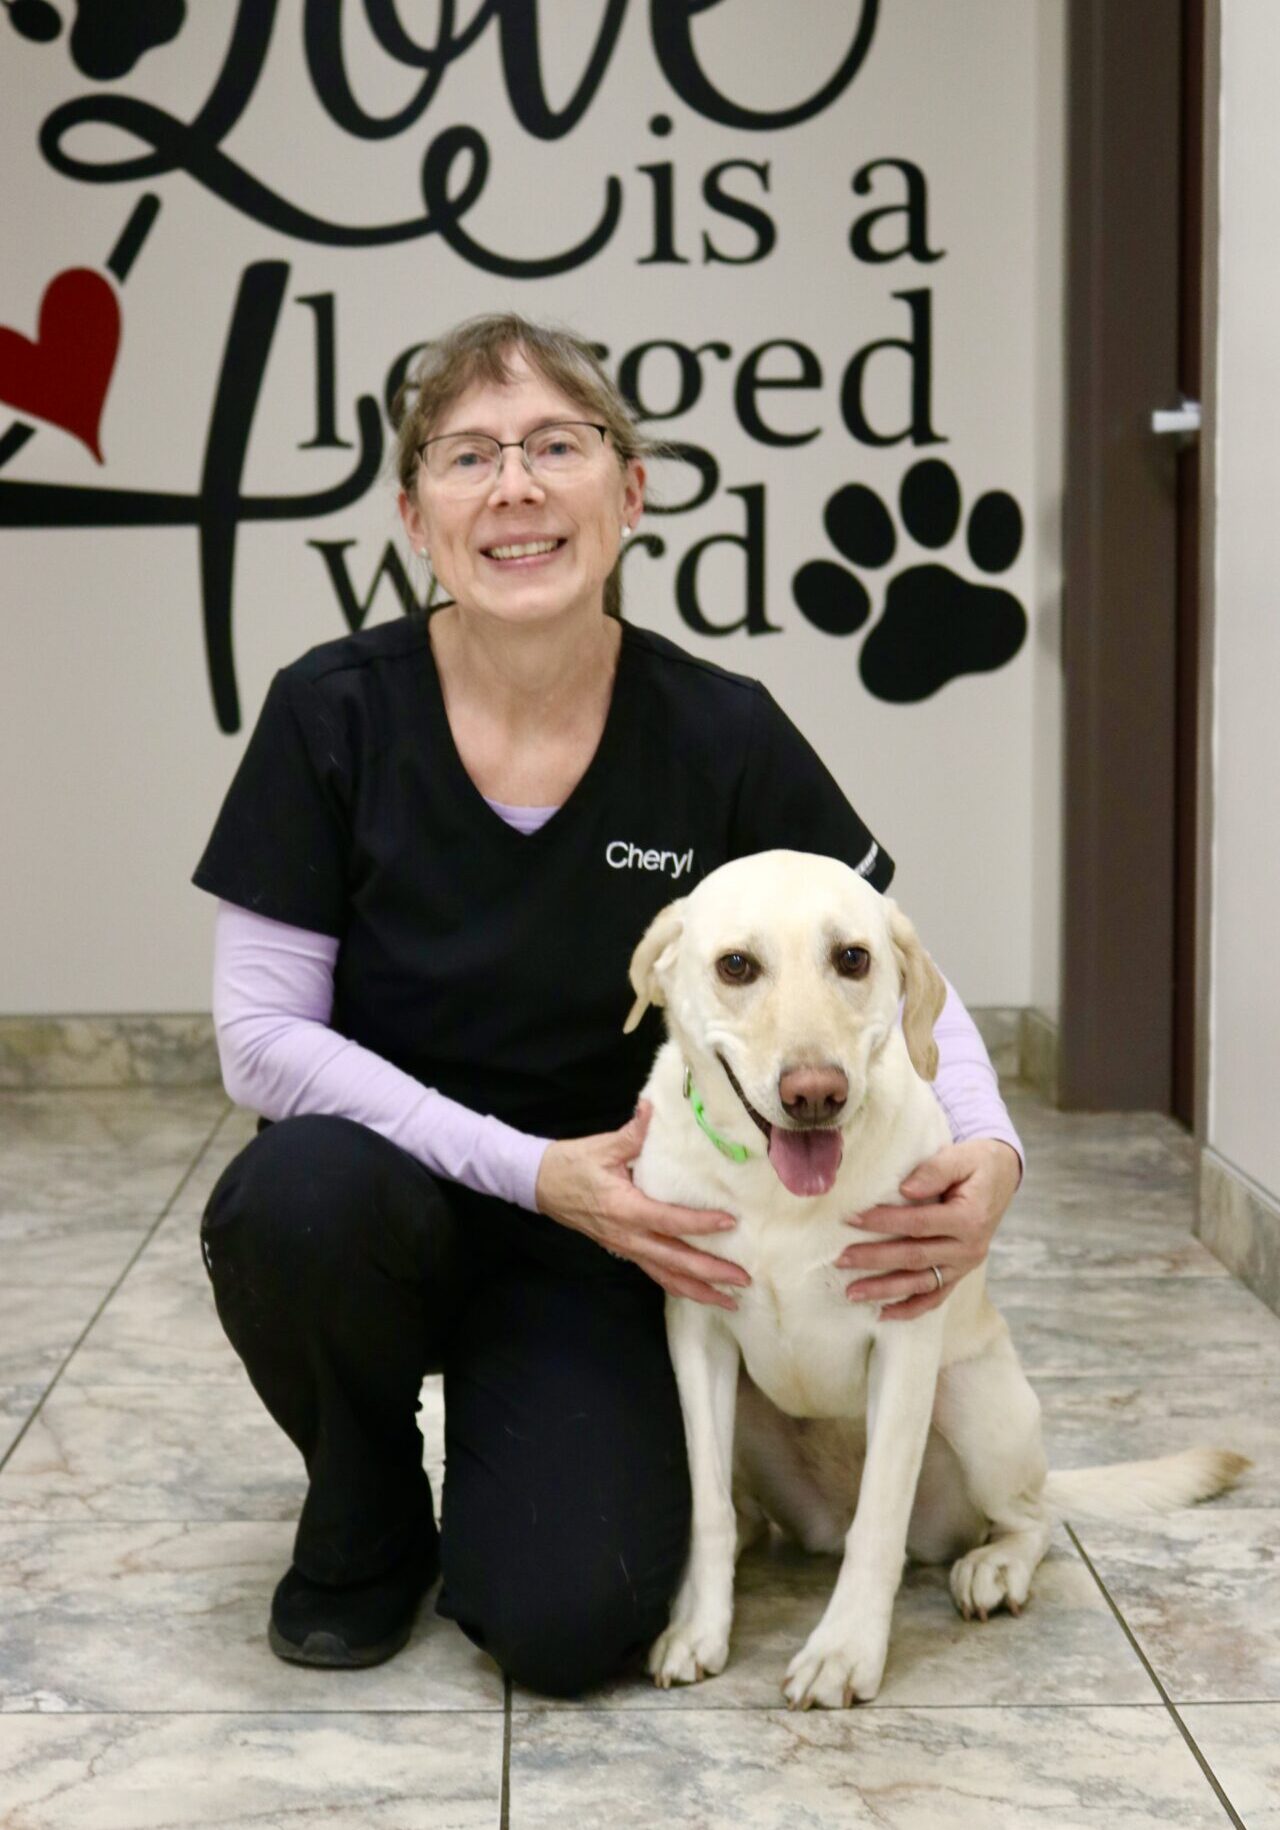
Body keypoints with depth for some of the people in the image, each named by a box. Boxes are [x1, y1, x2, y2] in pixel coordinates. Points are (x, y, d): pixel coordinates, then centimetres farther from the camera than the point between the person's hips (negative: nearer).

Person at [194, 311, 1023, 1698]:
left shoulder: (721, 736, -11)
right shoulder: (334, 713, -12)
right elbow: (261, 1036, -13)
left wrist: (986, 1144, -22)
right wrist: (530, 1168, -22)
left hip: (592, 1243, 0)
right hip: (379, 1202, 1)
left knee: (569, 1622, -21)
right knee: (302, 1193, -35)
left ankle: (521, 1445, 17)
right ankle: (365, 1516, -2)